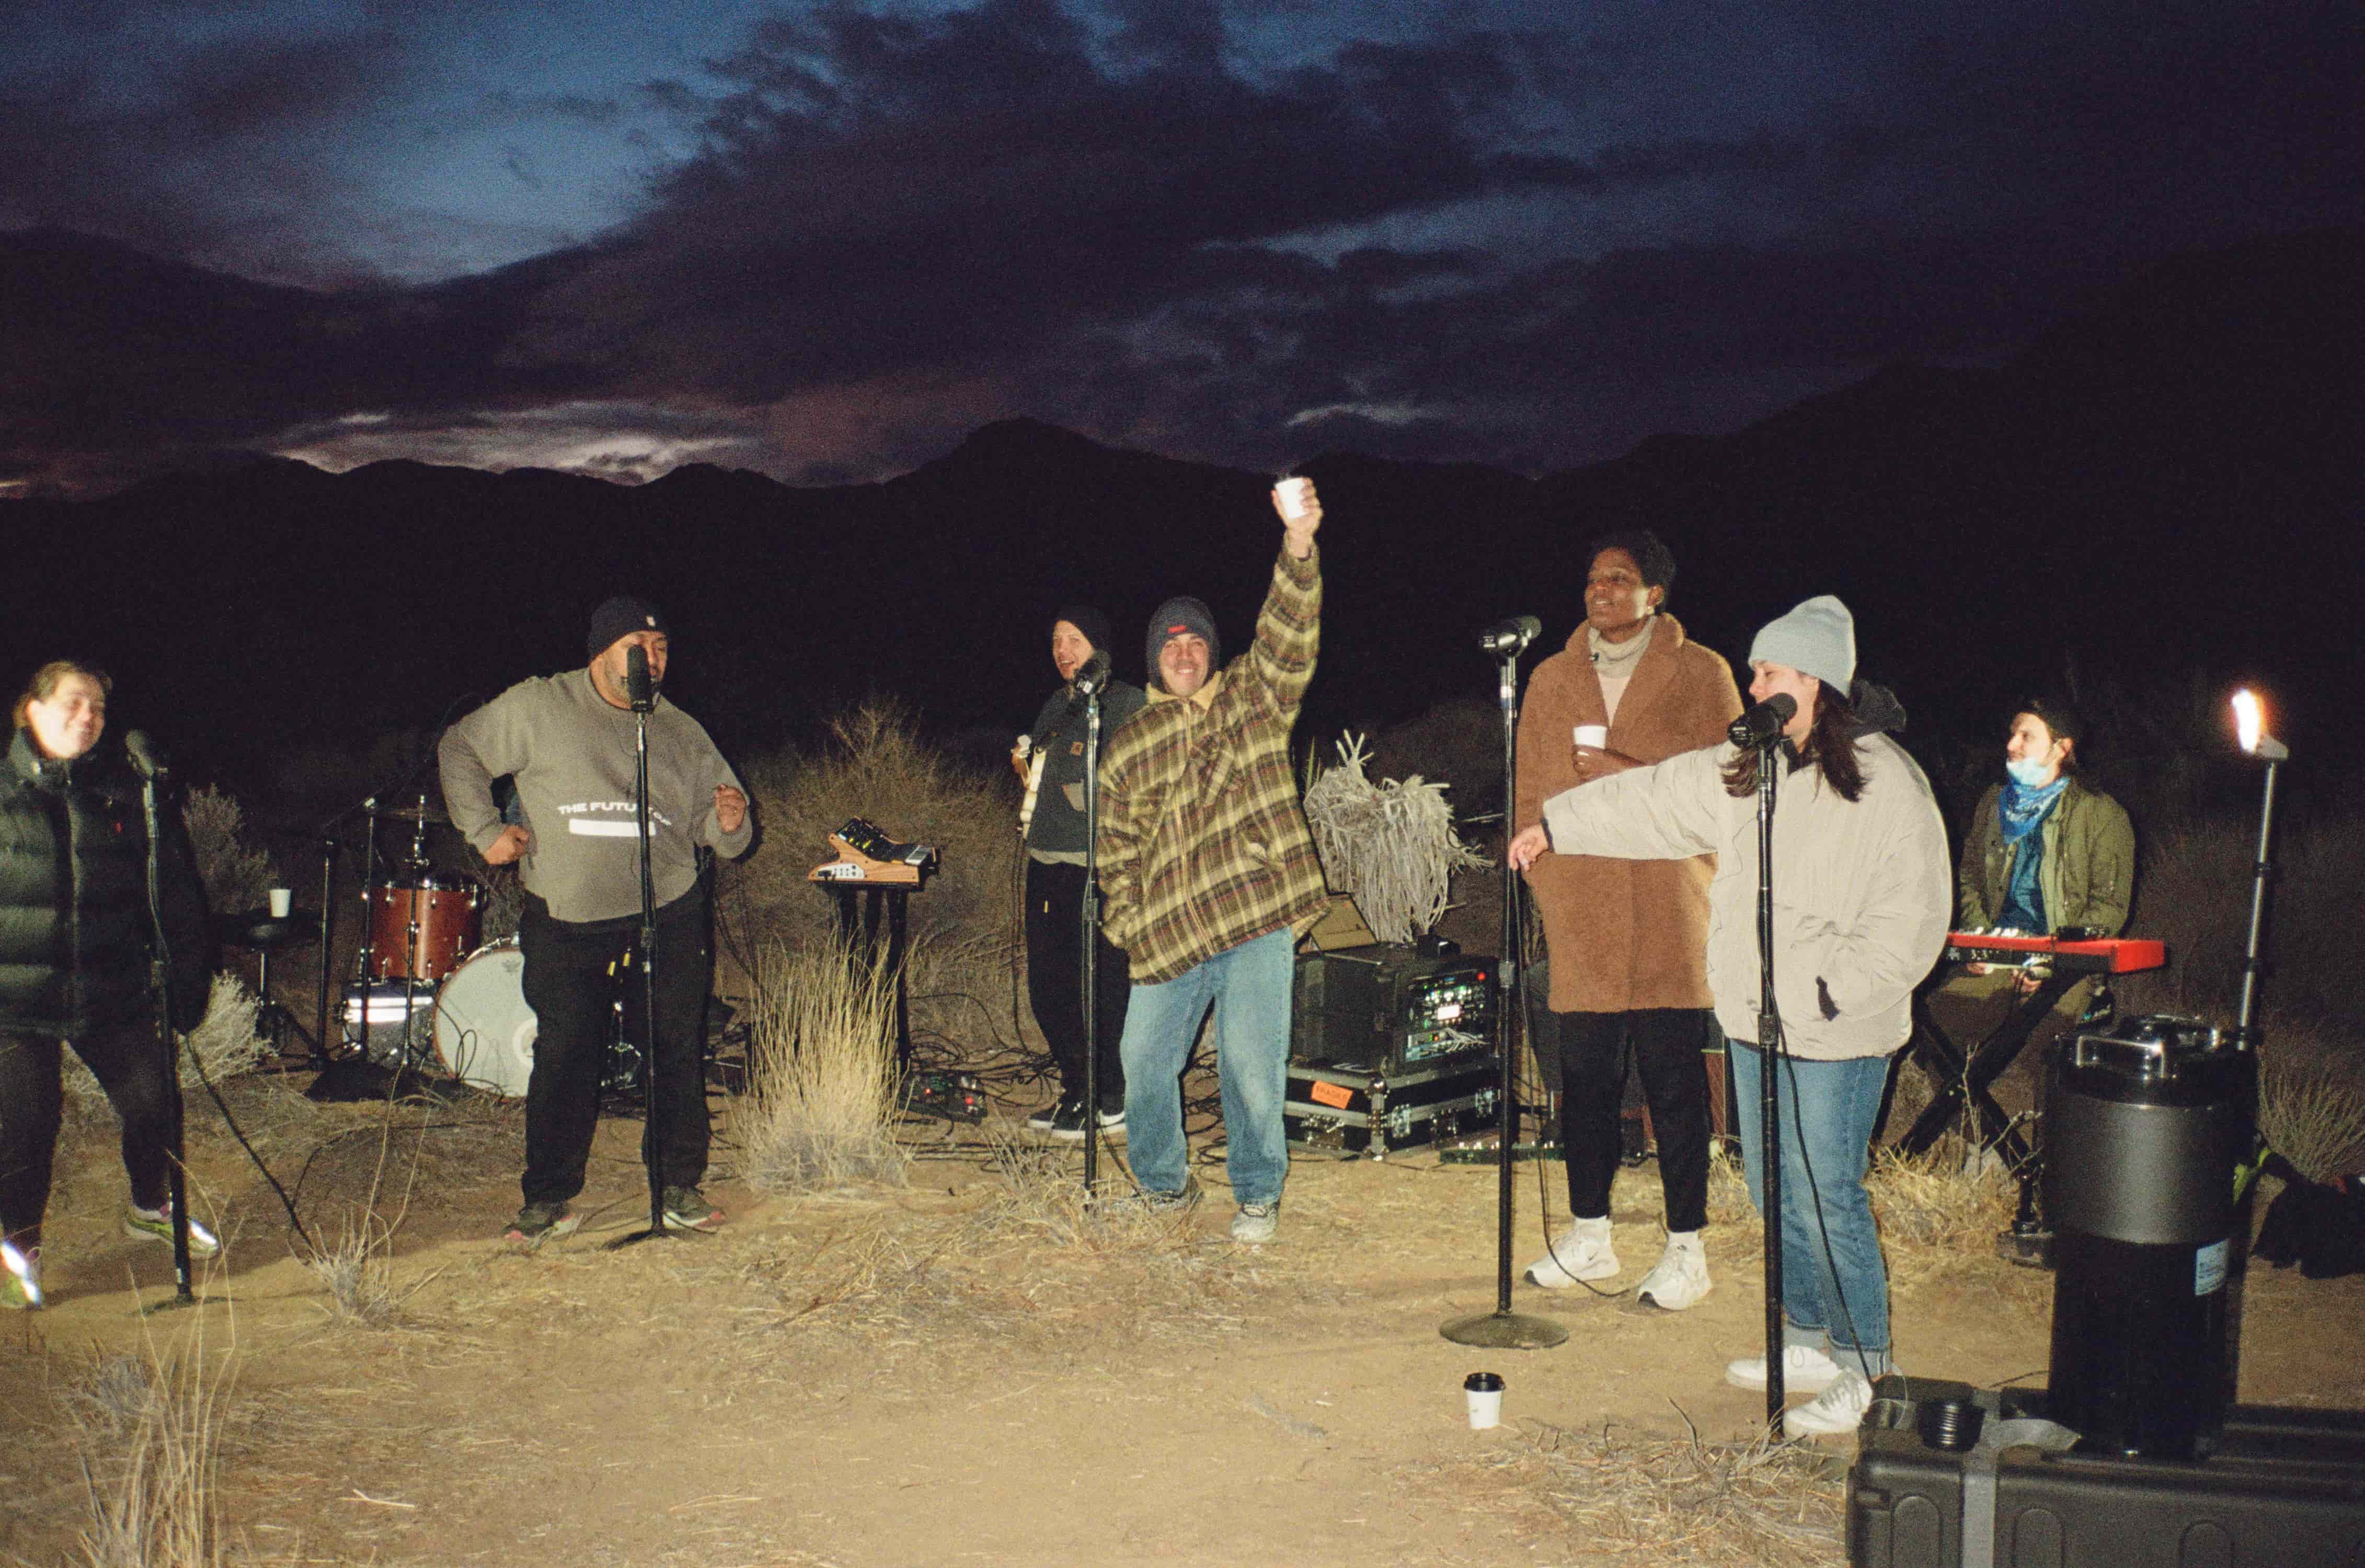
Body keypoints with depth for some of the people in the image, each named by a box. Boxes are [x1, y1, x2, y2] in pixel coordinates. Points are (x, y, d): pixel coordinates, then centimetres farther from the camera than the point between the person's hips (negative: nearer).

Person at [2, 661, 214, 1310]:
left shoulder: (129, 792, 3)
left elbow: (175, 888, 6)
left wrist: (187, 975, 3)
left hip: (114, 989, 2)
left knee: (153, 1102, 5)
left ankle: (150, 1208, 32)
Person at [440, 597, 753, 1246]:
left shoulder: (682, 734, 7)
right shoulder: (536, 709, 0)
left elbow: (717, 829, 11)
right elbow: (459, 751, 11)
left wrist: (730, 823, -12)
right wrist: (485, 829, 2)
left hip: (667, 920, 2)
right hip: (564, 926, -2)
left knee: (677, 1055, 4)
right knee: (564, 1059, 2)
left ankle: (678, 1187, 19)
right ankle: (548, 1198, 16)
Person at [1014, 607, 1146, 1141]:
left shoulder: (1127, 703, -5)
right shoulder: (1056, 705, 17)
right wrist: (1026, 766, 6)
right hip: (1046, 863, 8)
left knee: (1099, 987, -3)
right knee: (1046, 987, 11)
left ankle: (1108, 1103, 9)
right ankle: (1076, 1091, 25)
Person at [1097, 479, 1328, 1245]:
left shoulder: (1254, 699, 7)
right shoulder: (1129, 748, 12)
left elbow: (1289, 635, -11)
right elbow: (1117, 849, 16)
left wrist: (1299, 545, -26)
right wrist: (1129, 927, 3)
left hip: (1258, 926, -3)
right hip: (1168, 937, 3)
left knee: (1251, 1065, -9)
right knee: (1144, 1065, 10)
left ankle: (1258, 1194, 12)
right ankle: (1161, 1182, 33)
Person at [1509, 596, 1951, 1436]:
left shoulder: (1887, 783, -12)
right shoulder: (1745, 770, 9)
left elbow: (1912, 919, -13)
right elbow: (1657, 799, 19)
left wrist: (1828, 991, -17)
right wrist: (1556, 825, 21)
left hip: (1836, 1034, -8)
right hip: (1755, 1020, 8)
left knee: (1826, 1197, -5)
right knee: (1773, 1188, 15)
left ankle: (1864, 1372, 10)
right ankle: (1811, 1343, 31)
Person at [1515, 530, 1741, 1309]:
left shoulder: (1701, 675, 4)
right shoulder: (1551, 680, 14)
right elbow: (1530, 792, 16)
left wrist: (1633, 777, -12)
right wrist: (1541, 875, 6)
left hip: (1668, 911, -3)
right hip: (1578, 911, 3)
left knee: (1674, 1080, 0)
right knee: (1584, 1076, 8)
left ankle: (1687, 1249, 11)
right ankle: (1589, 1236, 21)